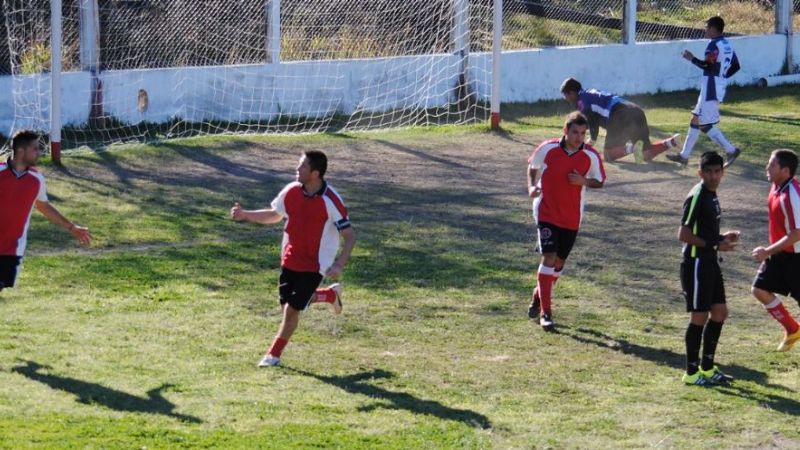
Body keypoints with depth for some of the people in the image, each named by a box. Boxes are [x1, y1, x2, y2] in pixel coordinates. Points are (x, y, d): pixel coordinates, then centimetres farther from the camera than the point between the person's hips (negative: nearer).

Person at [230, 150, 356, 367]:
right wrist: (245, 215, 0)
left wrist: (340, 264, -32)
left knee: (292, 309, -5)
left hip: (315, 265, -6)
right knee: (287, 304, 12)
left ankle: (274, 355, 16)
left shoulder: (331, 201, -23)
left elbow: (350, 236, -19)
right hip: (290, 259, 6)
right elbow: (275, 215, 13)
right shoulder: (291, 191, -7)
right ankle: (331, 294, 36)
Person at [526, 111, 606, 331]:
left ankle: (538, 298, 37)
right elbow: (532, 167, 9)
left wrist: (583, 181, -16)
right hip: (547, 212, -3)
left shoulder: (591, 156, -8)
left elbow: (599, 182, 5)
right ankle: (546, 313, -13)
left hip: (571, 217, 3)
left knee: (559, 262, 12)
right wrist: (532, 186, -9)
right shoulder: (548, 149, -10)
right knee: (549, 257, -15)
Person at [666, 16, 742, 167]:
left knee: (705, 124, -7)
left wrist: (692, 58, -11)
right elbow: (736, 66, 15)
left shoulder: (714, 45, -15)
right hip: (719, 87, 10)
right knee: (696, 120, 16)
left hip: (710, 89, -10)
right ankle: (684, 155, 21)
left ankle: (730, 150, -11)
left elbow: (708, 65, -23)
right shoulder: (727, 45, 13)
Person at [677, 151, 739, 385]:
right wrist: (715, 245, -21)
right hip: (696, 263, -10)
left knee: (719, 313, 12)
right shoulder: (697, 197, -17)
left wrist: (723, 237, 9)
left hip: (710, 263, 10)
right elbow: (684, 235, -21)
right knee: (699, 316, -4)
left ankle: (707, 368, 22)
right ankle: (692, 372, 5)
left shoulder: (711, 196, 13)